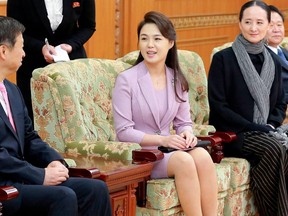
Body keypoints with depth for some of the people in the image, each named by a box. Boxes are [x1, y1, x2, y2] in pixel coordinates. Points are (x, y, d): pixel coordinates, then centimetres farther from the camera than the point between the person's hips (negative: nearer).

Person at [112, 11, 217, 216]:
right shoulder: (126, 80, -8)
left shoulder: (177, 80, 8)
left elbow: (184, 122, 12)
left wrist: (187, 134, -12)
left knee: (202, 155, -28)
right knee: (184, 160, -32)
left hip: (169, 149, 5)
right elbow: (123, 132, -11)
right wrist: (162, 139, -20)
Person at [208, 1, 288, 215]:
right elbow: (218, 106, -9)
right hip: (233, 133, -5)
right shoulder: (223, 58, -5)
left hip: (265, 132, 5)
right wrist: (256, 128, -14)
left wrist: (271, 126, -3)